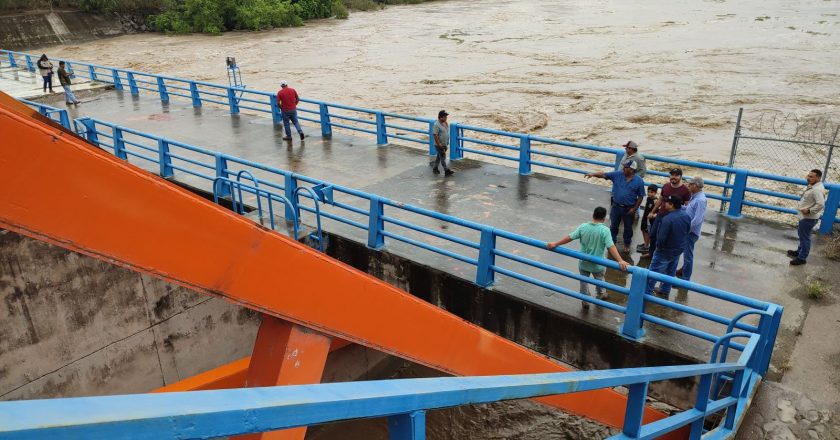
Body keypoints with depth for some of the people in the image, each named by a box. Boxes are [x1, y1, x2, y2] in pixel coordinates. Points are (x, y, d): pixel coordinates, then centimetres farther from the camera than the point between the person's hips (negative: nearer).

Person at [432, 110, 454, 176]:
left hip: (445, 144, 9)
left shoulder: (445, 123, 6)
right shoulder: (437, 125, -21)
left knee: (439, 156, 17)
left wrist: (447, 143, 18)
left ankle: (435, 168, 28)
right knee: (443, 157, -4)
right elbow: (435, 135, -23)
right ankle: (446, 171, -2)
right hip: (439, 145, -9)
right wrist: (439, 144, -24)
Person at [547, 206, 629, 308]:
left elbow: (570, 237, -10)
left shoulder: (583, 227, -12)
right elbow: (611, 247, -29)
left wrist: (555, 244, -2)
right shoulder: (605, 230, -21)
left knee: (584, 281, 21)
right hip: (597, 264, -1)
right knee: (599, 280, 27)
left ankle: (585, 301, 32)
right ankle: (600, 295, 50)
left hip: (583, 262, 1)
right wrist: (620, 261, -33)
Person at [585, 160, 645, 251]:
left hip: (629, 208, -2)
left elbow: (640, 196, -7)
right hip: (616, 206, 2)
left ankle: (627, 244, 36)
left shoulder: (639, 181, -13)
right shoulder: (617, 175, -8)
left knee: (628, 227, 15)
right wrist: (593, 174, -30)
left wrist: (634, 208, -9)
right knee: (613, 226, 16)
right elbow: (604, 174, -12)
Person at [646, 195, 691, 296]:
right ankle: (665, 290, 35)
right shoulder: (687, 216, -4)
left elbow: (661, 238, -28)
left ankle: (646, 292, 10)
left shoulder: (667, 219, -32)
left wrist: (659, 246, -8)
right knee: (671, 271, 22)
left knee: (653, 272, 3)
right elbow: (687, 232, 9)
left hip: (665, 251, -8)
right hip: (679, 249, 8)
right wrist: (680, 243, 16)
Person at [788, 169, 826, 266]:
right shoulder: (812, 186, 7)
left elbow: (821, 204, -34)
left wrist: (809, 211, -25)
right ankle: (799, 251, 42)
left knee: (805, 237, -1)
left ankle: (802, 258, 9)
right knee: (802, 235, 25)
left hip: (808, 218, -11)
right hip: (804, 216, 11)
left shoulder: (817, 189, -26)